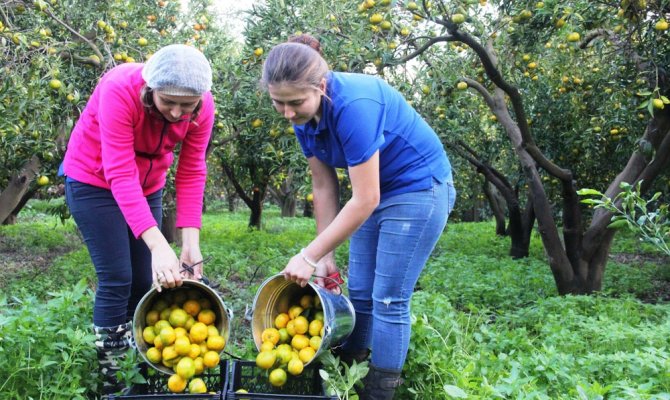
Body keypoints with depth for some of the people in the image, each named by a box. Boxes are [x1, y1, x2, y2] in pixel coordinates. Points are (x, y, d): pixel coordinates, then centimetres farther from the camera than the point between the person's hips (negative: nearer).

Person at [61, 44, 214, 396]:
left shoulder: (202, 106, -20)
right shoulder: (120, 90, -34)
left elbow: (191, 174, -15)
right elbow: (120, 174, -38)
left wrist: (191, 242, -24)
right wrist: (158, 245, -47)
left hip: (147, 186, 5)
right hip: (94, 180, -4)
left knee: (147, 281, 4)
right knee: (117, 280, -10)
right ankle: (110, 379, 4)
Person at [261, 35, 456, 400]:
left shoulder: (352, 105, -33)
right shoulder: (304, 116, -8)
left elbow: (365, 200, -31)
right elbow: (324, 187, -1)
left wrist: (309, 256, -27)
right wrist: (326, 257, -1)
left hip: (419, 189, -8)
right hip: (375, 192, 8)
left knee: (388, 299, -5)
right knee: (358, 293, 12)